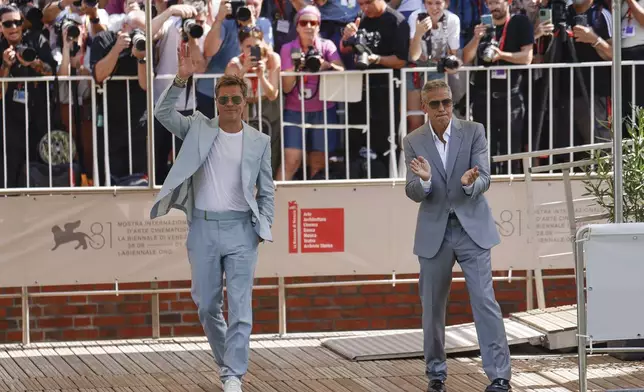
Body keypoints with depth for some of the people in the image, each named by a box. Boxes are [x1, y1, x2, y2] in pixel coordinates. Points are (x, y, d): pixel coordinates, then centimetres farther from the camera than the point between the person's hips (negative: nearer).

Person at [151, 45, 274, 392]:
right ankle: (227, 362, 29)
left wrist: (263, 228, -2)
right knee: (207, 306, 9)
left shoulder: (259, 141, 5)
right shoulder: (199, 129, 5)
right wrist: (181, 79, -17)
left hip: (240, 230, -1)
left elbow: (266, 191, 8)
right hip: (203, 228, 2)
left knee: (240, 309, -7)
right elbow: (163, 113, -6)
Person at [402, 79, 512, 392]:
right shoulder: (413, 142, 1)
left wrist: (471, 183, -32)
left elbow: (485, 179, -8)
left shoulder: (473, 132, -2)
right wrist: (423, 180, -27)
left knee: (485, 302, -8)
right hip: (434, 233, 2)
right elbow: (413, 193, -4)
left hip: (472, 228, -2)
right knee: (432, 307, 9)